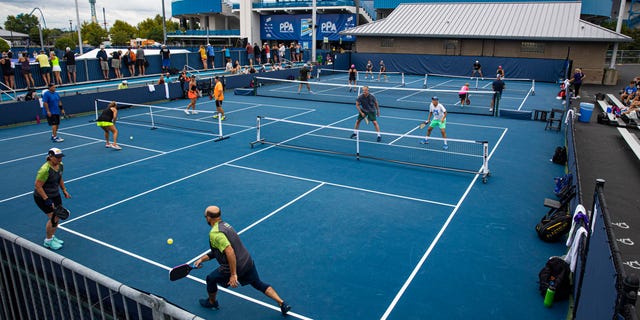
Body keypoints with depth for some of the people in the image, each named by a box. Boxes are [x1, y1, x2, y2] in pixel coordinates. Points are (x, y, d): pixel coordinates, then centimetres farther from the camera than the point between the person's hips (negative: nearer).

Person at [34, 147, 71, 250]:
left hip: (55, 195, 8)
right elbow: (38, 186, -24)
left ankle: (52, 237, 33)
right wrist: (47, 200, -24)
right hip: (42, 197, -8)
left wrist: (64, 190, 11)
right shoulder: (45, 170, -28)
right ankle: (48, 241, 15)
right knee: (53, 218, -6)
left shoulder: (60, 165, -4)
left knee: (57, 216, 11)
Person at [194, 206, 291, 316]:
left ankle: (212, 302, 43)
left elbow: (229, 251, -29)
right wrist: (202, 259, 20)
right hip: (248, 262, 8)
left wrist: (233, 275, -26)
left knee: (211, 279, 19)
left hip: (235, 267, -8)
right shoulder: (225, 225, 11)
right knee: (259, 284, 21)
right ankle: (282, 303, 12)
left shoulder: (214, 233, -18)